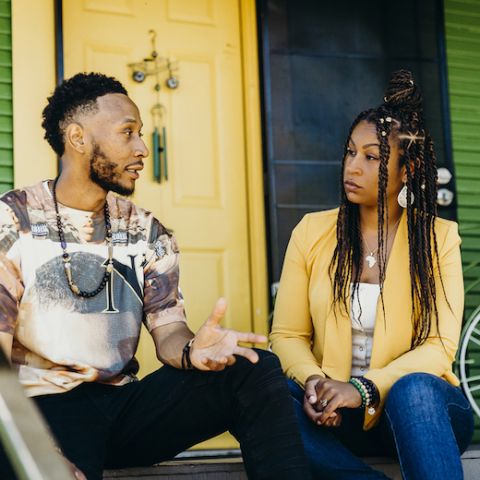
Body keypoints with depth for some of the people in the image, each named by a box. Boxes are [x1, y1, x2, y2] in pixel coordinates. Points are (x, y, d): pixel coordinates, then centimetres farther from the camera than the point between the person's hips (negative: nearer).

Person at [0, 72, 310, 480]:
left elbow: (167, 329, 4)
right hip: (46, 405, -5)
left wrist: (190, 350, -22)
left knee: (256, 369, -15)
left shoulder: (148, 233, 13)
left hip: (123, 401, 6)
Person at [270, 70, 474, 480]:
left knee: (415, 389, -38)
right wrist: (313, 381, -19)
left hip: (420, 408, -2)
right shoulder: (312, 232, 6)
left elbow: (439, 347, -8)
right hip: (333, 411, 2)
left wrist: (364, 388, -24)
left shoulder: (438, 238, 1)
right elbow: (287, 334, 4)